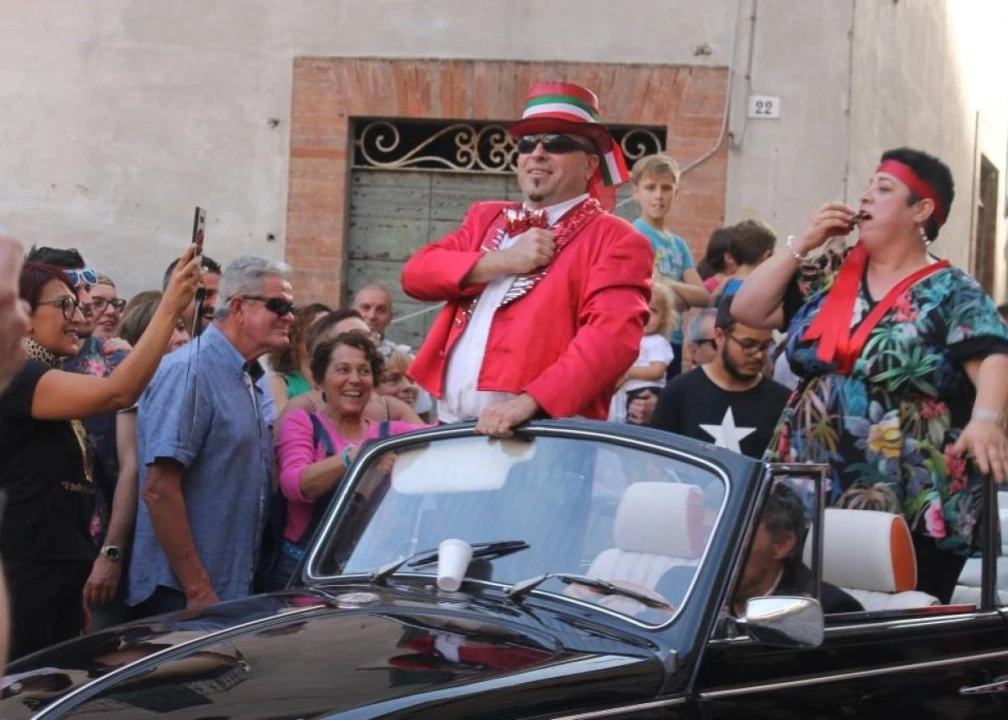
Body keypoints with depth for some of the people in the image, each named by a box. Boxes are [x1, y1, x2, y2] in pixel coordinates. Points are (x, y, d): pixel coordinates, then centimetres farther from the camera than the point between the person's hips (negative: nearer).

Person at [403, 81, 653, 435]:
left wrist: (530, 401, -29)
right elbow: (416, 273, 8)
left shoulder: (614, 240, -1)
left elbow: (613, 335, -16)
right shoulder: (486, 218, 20)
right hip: (451, 426, 6)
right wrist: (500, 261, -8)